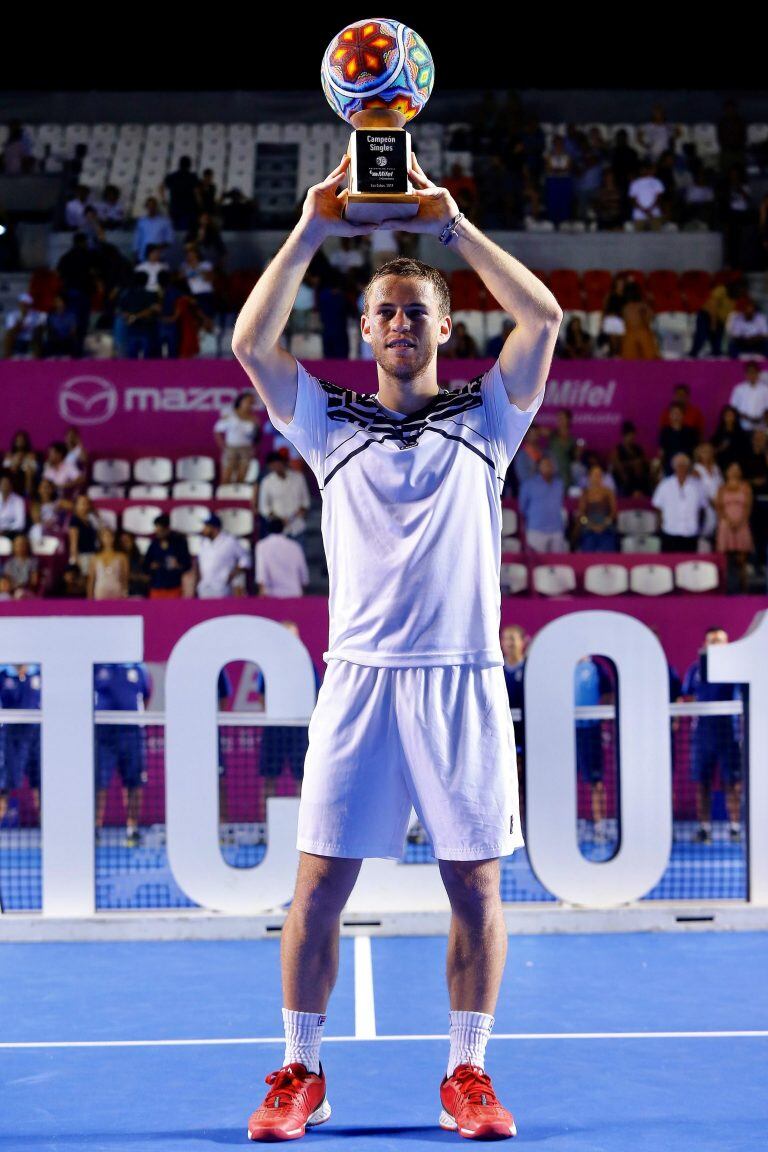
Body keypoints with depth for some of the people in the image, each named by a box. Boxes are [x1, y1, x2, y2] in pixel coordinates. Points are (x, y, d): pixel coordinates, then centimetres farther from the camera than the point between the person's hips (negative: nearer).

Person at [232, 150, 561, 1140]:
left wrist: (453, 227, 1)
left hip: (463, 678, 0)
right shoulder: (329, 421, 12)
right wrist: (309, 233, -2)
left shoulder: (485, 417, 12)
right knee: (319, 883, -2)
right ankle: (300, 1075, 9)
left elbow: (544, 317, 0)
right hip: (358, 677, 0)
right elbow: (251, 343, 1)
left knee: (476, 886, 2)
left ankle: (468, 1074, 12)